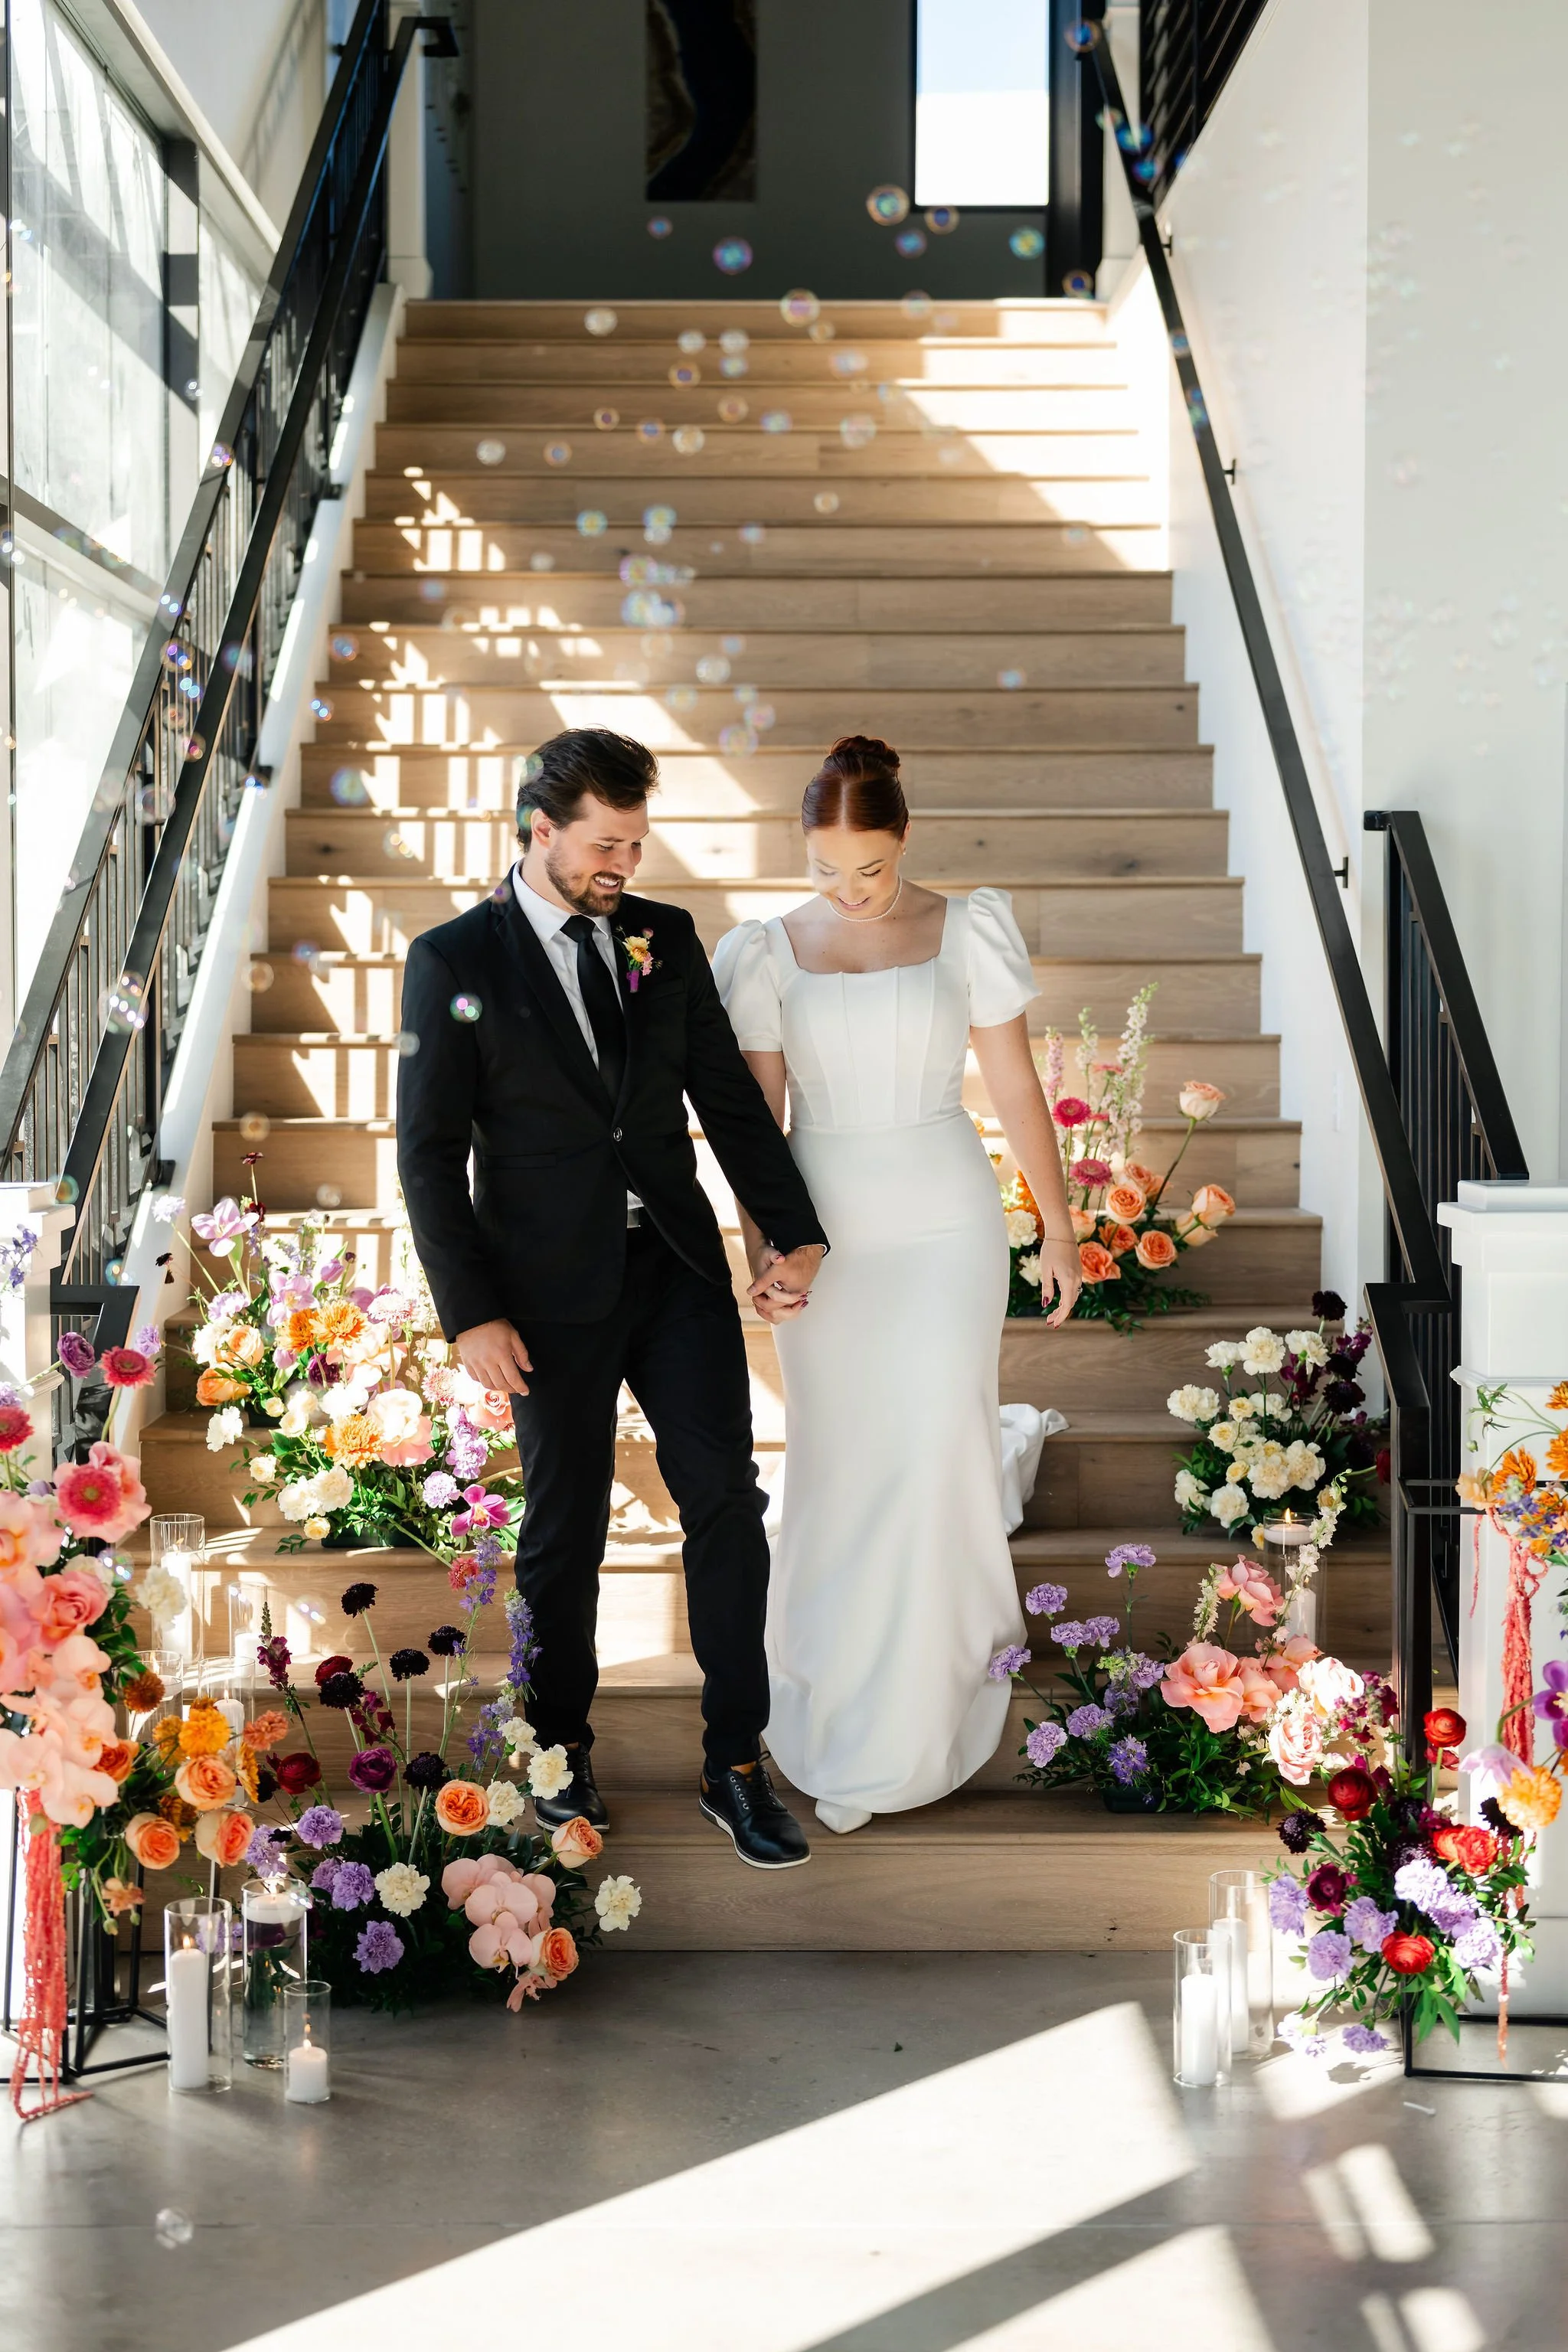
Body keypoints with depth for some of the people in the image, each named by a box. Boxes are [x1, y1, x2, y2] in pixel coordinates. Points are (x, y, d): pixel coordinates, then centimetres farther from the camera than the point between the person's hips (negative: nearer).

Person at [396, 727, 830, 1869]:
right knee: (566, 1527, 9)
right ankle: (563, 1748, 29)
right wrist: (471, 1312, -11)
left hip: (680, 1270, 3)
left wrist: (794, 1231, -3)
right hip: (553, 1293, -3)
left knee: (726, 1499, -1)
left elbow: (729, 1096, 7)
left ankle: (737, 1764, 9)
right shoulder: (453, 962, -6)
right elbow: (430, 1154, -6)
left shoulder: (667, 937, 5)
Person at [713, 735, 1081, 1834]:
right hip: (821, 1232, 2)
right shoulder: (772, 952, 0)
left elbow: (1016, 1088, 0)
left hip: (945, 1226, -2)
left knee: (933, 1462, -5)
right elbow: (757, 1113, 3)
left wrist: (1060, 1228, 3)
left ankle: (896, 1740, 6)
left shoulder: (966, 932, -3)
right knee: (839, 1463, 10)